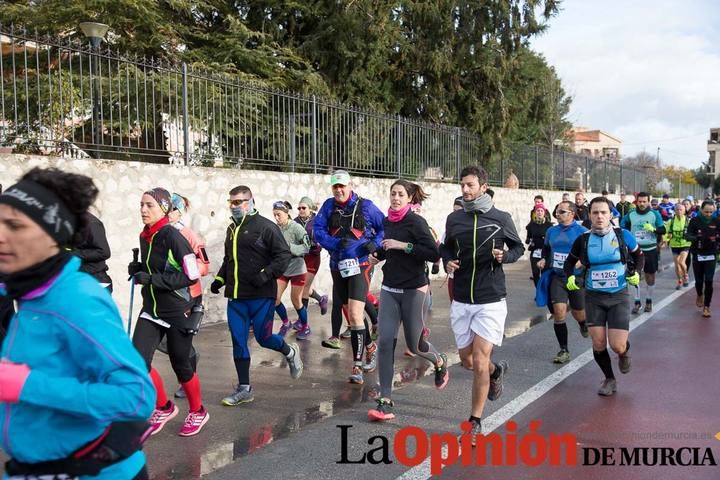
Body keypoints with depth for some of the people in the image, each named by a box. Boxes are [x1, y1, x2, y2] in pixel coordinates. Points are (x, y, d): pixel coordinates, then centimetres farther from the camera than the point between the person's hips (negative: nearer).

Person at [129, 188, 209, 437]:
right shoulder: (144, 236, 5)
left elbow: (192, 275, -21)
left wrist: (153, 279, -23)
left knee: (180, 365, 7)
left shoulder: (172, 236, -18)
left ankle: (198, 412, 32)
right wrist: (138, 269, 0)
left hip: (178, 311, -6)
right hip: (151, 309, 6)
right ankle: (164, 408, 18)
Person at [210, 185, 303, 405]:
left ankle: (290, 353, 33)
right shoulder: (232, 229, 14)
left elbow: (284, 255, -12)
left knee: (263, 337, 1)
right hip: (235, 296, 7)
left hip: (261, 296, -6)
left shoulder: (265, 227, -9)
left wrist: (266, 274, -22)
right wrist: (220, 279, 14)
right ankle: (244, 389, 15)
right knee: (238, 341, 5)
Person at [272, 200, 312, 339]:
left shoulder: (296, 227, -15)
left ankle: (305, 327, 28)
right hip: (281, 269, 4)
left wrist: (288, 247, -29)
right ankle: (286, 323, 24)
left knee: (296, 300, 6)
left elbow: (306, 247, -20)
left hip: (296, 269, -4)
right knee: (274, 299, -1)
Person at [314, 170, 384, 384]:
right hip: (338, 266, 5)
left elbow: (384, 228, 5)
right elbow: (318, 231, -3)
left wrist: (375, 243, -13)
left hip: (360, 265, -5)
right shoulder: (328, 206, 5)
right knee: (354, 312, 16)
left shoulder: (365, 206, -3)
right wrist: (335, 243, -19)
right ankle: (370, 347, 36)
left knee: (354, 314, -15)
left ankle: (357, 366, -6)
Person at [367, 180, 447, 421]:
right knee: (385, 342, -6)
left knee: (414, 345, 8)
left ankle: (440, 361, 43)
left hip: (413, 290, -5)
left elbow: (434, 254, -20)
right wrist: (379, 255, 6)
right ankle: (385, 401, -2)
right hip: (389, 289, 5)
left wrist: (404, 245, -23)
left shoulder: (416, 222, -11)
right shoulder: (388, 222, 8)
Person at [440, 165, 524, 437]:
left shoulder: (501, 219, -4)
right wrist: (447, 262, -5)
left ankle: (475, 423, 8)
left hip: (491, 300, -4)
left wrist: (504, 256, -13)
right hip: (461, 301, 4)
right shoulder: (454, 219, 4)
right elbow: (446, 248, 17)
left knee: (479, 361, -8)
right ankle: (496, 371, 47)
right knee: (467, 360, 12)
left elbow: (518, 247, 8)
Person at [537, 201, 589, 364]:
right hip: (557, 277, 3)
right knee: (559, 311, -10)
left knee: (578, 313, 10)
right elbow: (546, 249, 25)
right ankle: (564, 351, 0)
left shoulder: (582, 232, -7)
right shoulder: (551, 231, 8)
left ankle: (584, 325, 50)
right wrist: (544, 260, 7)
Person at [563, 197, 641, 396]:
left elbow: (638, 256, 13)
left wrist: (635, 274, -3)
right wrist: (571, 279, -4)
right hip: (593, 297, 2)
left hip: (619, 296, -2)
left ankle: (625, 352, 30)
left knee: (617, 346, -9)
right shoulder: (583, 240, -2)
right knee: (598, 344, 2)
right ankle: (609, 379, 27)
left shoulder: (623, 236, -5)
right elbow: (569, 262, 14)